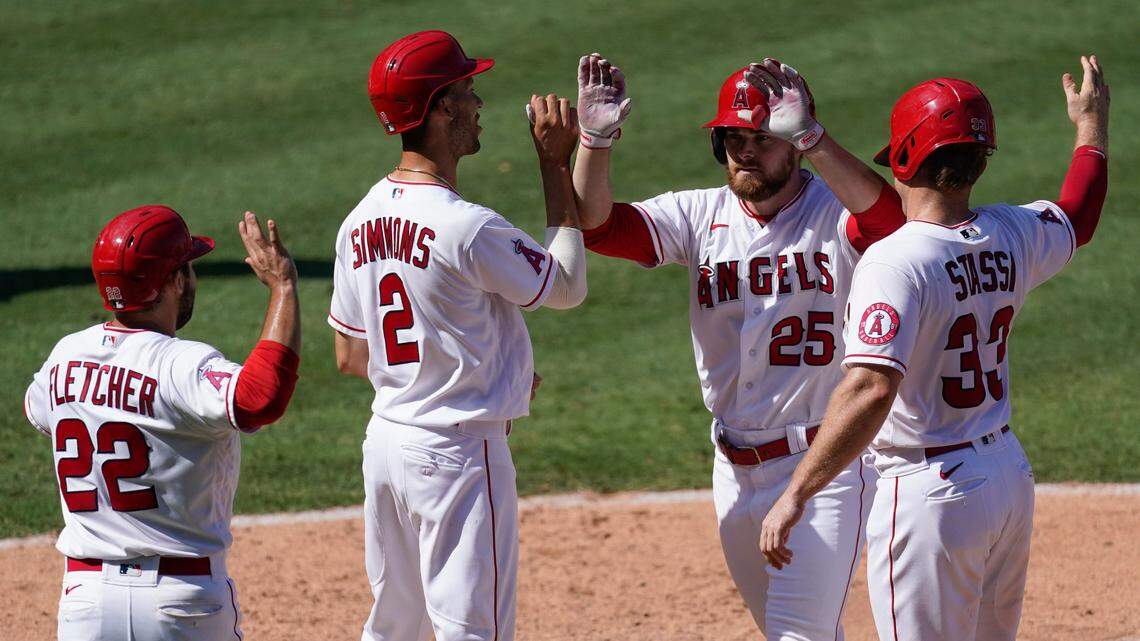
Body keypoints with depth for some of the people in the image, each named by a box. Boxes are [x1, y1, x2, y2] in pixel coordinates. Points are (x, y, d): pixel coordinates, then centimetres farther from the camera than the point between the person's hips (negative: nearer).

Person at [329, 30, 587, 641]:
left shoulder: (359, 223, 3)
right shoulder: (467, 227, -21)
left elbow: (351, 357, 11)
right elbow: (567, 286, -6)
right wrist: (555, 165, -5)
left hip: (384, 442, 8)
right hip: (459, 450, -8)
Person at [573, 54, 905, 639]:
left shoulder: (835, 213, -11)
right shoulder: (702, 216, 3)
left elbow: (888, 217, -35)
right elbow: (597, 225, -7)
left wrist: (808, 135, -45)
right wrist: (595, 140, -24)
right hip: (737, 469, 6)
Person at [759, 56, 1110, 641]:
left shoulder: (896, 261, -21)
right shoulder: (1013, 238, 1)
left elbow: (871, 391, -32)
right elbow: (1080, 215, 25)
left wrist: (796, 495, -31)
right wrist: (1092, 123, 42)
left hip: (933, 495, -8)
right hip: (1011, 479, 8)